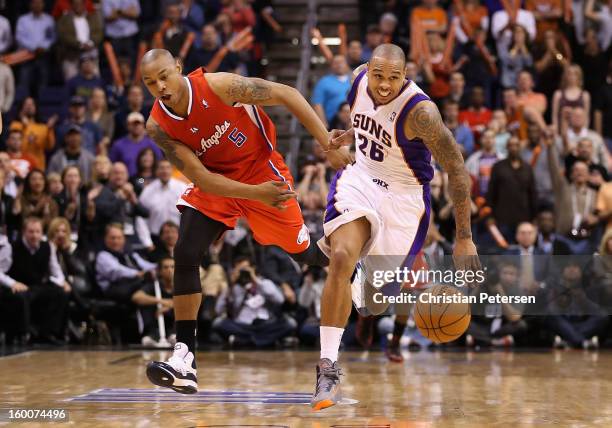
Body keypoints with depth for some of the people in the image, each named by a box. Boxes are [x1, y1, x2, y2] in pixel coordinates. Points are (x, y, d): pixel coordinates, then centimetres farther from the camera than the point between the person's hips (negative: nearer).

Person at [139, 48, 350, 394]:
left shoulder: (218, 86, -28)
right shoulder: (159, 127, -18)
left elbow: (286, 94, -19)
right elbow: (201, 179, -19)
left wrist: (329, 145, -22)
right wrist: (255, 194, -33)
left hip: (262, 170, -2)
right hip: (215, 183, 2)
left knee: (304, 252, 9)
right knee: (186, 255, -17)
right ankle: (185, 359, -16)